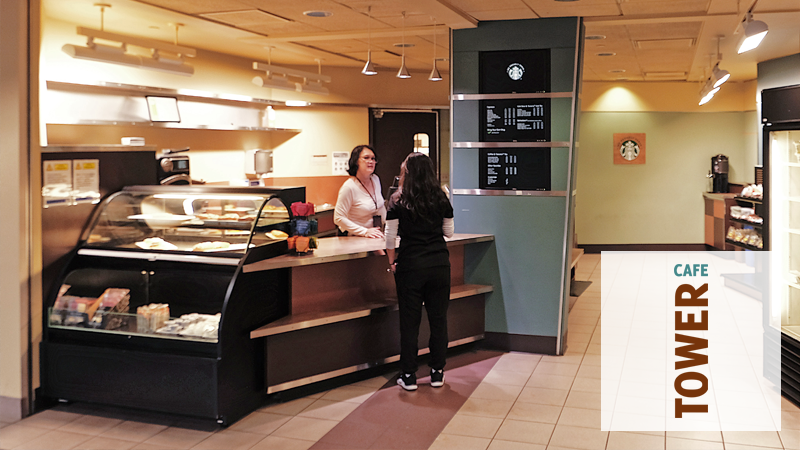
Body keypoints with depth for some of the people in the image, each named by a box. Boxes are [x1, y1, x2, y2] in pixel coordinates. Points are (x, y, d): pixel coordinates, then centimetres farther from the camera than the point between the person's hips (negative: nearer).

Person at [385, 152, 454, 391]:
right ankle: (437, 373, 18)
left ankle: (409, 376, 12)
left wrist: (392, 263, 6)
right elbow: (449, 232, 10)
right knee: (438, 318, 10)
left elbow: (390, 237, -6)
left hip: (410, 265, -2)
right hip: (439, 264, 2)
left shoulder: (398, 201, -5)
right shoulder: (441, 199, 3)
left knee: (409, 320, 5)